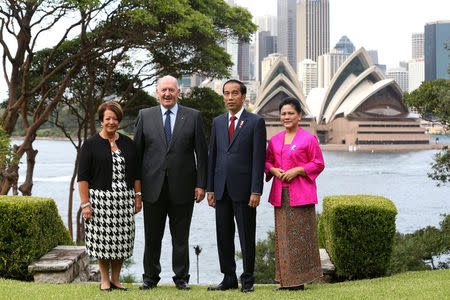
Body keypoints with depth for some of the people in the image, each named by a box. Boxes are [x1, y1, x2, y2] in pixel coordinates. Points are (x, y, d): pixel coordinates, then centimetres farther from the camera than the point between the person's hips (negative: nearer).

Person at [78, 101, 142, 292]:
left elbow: (135, 173, 15)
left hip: (124, 199, 3)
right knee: (103, 239, -1)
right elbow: (82, 176, -4)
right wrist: (85, 203, -11)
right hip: (100, 199, -3)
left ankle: (116, 279, 16)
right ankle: (105, 280, 13)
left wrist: (138, 196, 7)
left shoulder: (128, 143, 11)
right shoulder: (91, 144, -1)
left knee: (121, 240, 4)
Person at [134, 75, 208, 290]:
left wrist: (201, 184, -3)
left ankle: (181, 278, 19)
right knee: (152, 237, 8)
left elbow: (201, 153, 2)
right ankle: (150, 278, 21)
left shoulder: (193, 117, 4)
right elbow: (137, 151, 7)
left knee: (181, 238, 7)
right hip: (153, 187, 1)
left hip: (182, 188, -1)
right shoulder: (145, 116, 7)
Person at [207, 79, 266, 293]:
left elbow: (259, 158, -6)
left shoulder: (256, 122, -1)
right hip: (222, 189, 5)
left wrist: (256, 191, -13)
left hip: (243, 188, -5)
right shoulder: (218, 122, 13)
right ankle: (229, 278, 17)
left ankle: (247, 280, 12)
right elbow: (212, 156, 14)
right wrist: (210, 189, 8)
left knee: (247, 236, 2)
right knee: (223, 235, 8)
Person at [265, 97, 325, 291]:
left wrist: (297, 170, -13)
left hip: (301, 195, -5)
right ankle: (286, 280, 11)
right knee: (283, 236, 5)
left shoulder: (308, 139, -2)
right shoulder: (275, 140, 13)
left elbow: (318, 164, -2)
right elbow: (267, 161, 21)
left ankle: (301, 278, 3)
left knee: (301, 235, -5)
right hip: (280, 195, 5)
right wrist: (274, 170, -1)